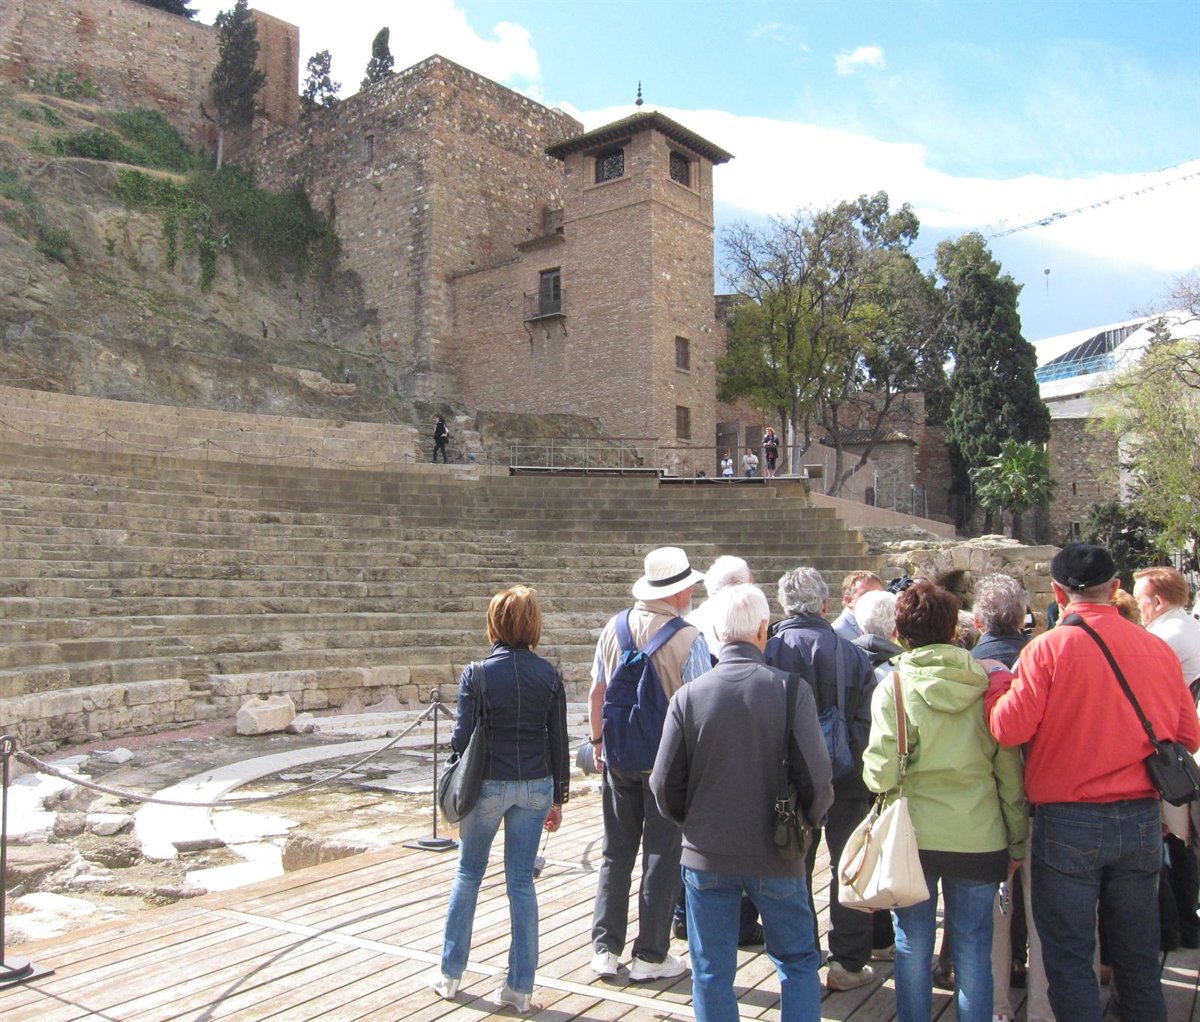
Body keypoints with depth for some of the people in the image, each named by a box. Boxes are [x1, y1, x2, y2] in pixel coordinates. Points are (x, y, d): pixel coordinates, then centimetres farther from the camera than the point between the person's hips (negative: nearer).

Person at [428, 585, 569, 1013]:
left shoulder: (477, 674, -10)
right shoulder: (549, 674, -2)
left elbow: (462, 737, -9)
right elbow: (558, 741, 2)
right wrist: (558, 797, 10)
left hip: (488, 785, -2)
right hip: (536, 786, 2)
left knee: (468, 874, 16)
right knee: (521, 881, 10)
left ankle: (450, 974, 26)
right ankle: (520, 987, 15)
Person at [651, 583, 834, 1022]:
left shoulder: (689, 696, -9)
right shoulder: (791, 690, -12)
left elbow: (665, 784, -6)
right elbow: (816, 777, -13)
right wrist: (809, 821, 9)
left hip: (706, 856, 1)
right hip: (776, 855, 0)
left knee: (711, 973, 14)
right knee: (798, 961, 20)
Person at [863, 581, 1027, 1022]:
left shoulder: (892, 689, -10)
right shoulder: (986, 685, -3)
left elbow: (882, 774, -14)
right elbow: (1010, 772, 2)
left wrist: (874, 771, 9)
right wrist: (1017, 841, 12)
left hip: (914, 836, -2)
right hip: (980, 838, 2)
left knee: (913, 948, 12)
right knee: (973, 949, 13)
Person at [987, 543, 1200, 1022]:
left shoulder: (1048, 647, -14)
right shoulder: (1158, 650, -1)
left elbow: (1009, 728, -17)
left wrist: (997, 686, 2)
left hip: (1069, 822, -4)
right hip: (1142, 821, 4)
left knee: (1069, 960, 8)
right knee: (1139, 961, 18)